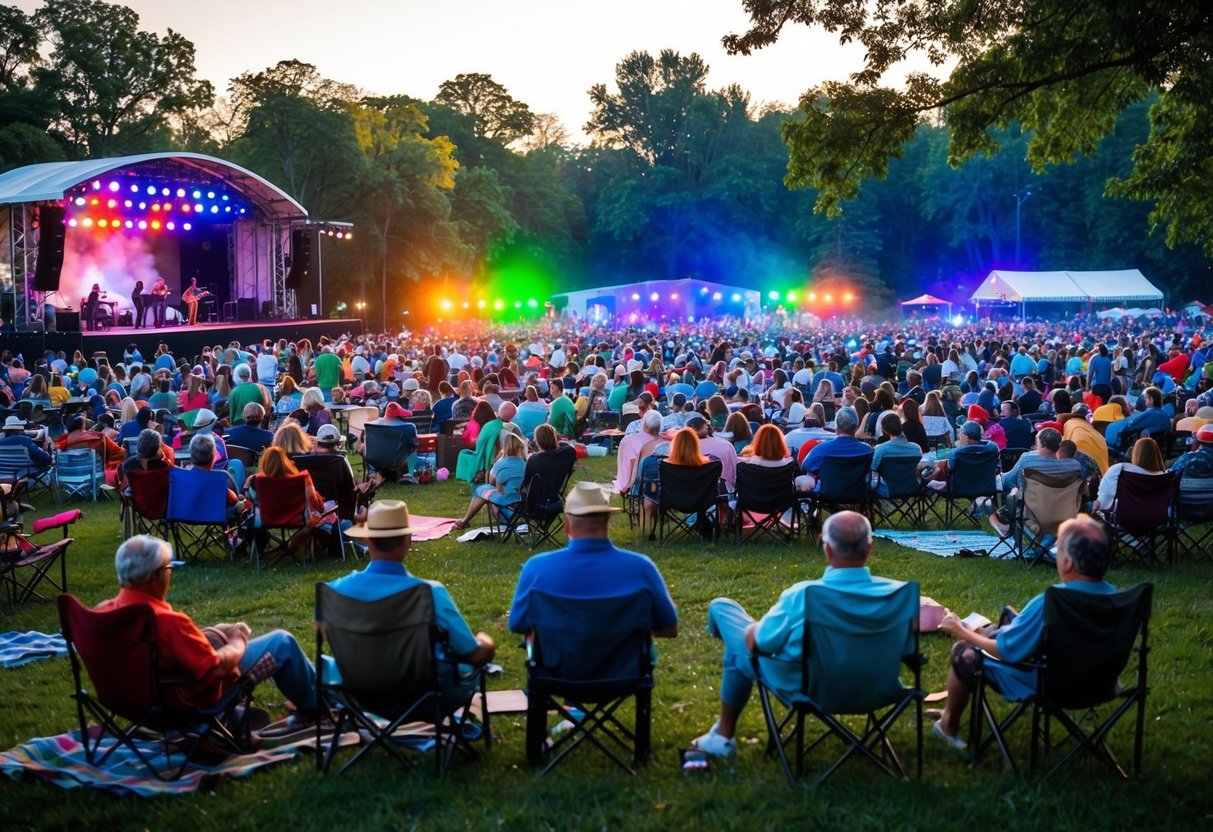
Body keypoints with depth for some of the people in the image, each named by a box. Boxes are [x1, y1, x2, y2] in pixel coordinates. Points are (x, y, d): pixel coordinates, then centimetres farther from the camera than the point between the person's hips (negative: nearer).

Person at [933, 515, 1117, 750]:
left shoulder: (1048, 604, -35)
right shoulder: (1111, 595, -12)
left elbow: (1005, 650, -23)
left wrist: (962, 632, -6)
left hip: (1042, 684, -7)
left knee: (963, 651, 13)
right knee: (991, 632, 24)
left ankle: (949, 724, 31)